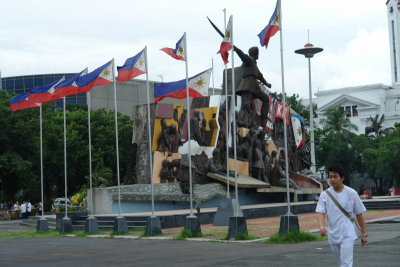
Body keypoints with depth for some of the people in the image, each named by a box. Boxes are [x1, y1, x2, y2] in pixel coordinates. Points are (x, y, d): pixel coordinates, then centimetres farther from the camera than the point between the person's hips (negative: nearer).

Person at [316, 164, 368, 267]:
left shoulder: (351, 193, -3)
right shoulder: (325, 195, 1)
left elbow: (359, 214, 3)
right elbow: (321, 212, -7)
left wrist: (364, 234, 5)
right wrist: (321, 226, -28)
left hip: (348, 235, -3)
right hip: (333, 235, 3)